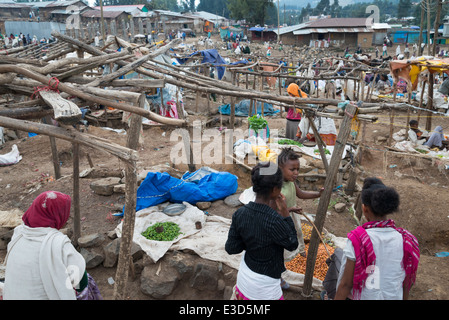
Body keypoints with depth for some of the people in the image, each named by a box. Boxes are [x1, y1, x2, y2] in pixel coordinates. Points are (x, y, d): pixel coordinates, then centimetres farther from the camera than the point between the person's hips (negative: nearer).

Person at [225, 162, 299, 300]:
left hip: (244, 277, 5)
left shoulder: (240, 214, -15)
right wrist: (284, 212, -14)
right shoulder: (275, 221, -32)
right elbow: (293, 244, -13)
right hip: (264, 285, -5)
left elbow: (231, 248, -6)